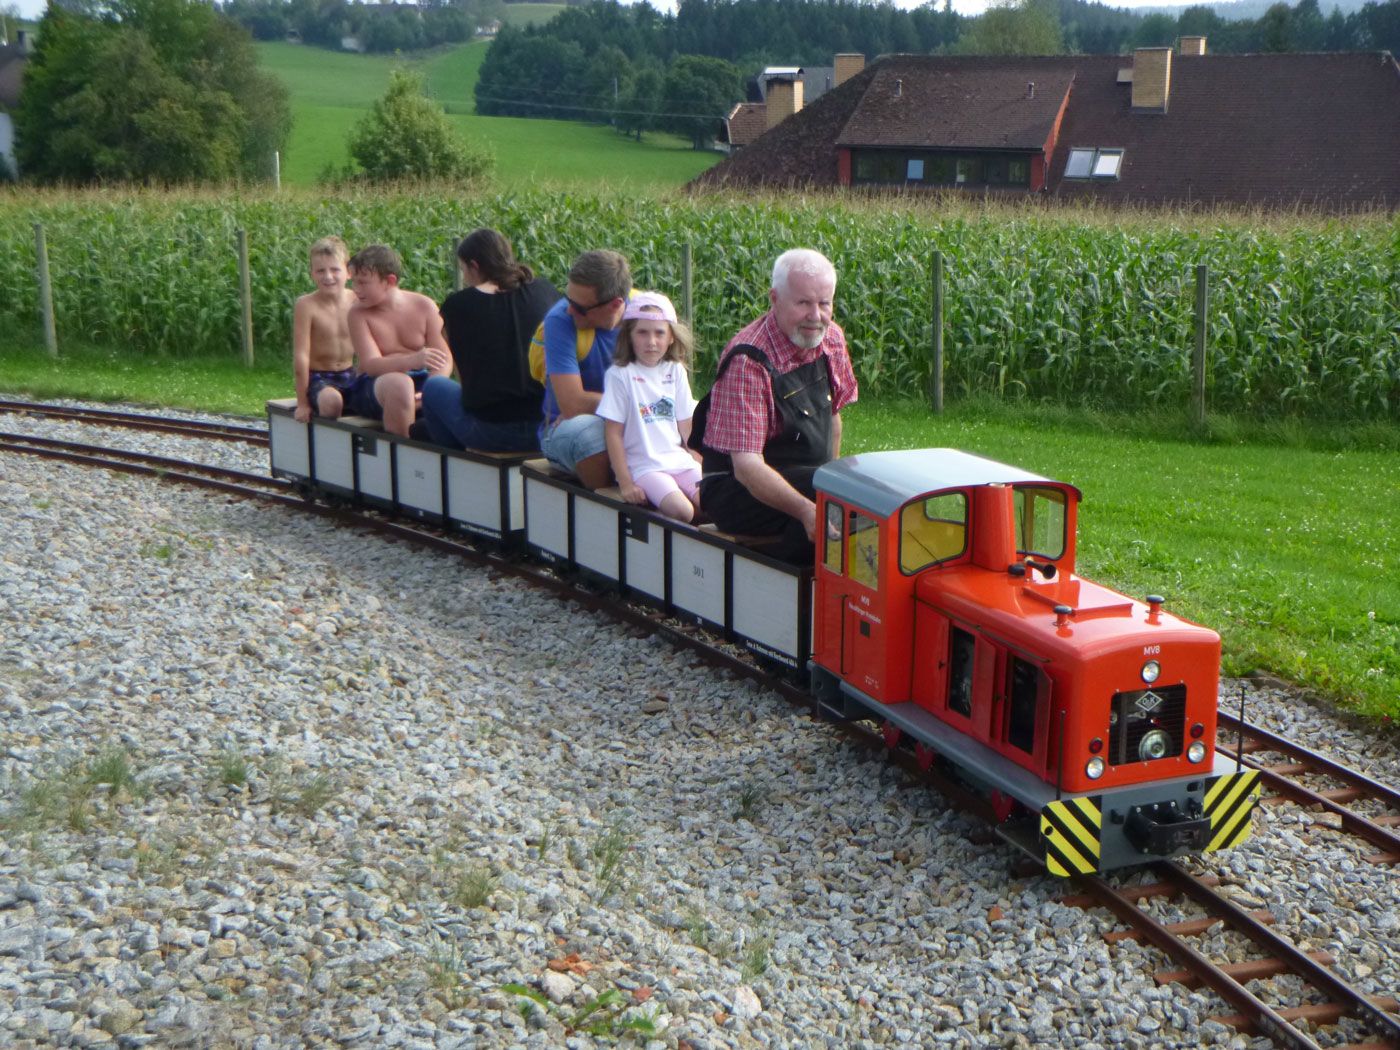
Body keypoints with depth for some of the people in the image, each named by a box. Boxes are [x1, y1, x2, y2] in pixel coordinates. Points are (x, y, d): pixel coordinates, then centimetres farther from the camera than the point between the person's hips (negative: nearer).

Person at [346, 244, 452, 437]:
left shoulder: (424, 306, 0)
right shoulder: (358, 313, -6)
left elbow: (445, 360, -5)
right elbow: (371, 365, -18)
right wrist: (413, 360, -37)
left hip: (419, 380, 2)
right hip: (374, 386, -2)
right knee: (399, 383, -37)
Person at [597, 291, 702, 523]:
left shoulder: (675, 371, 11)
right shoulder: (619, 375, -4)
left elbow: (686, 427, 15)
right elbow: (613, 434, -5)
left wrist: (702, 468, 7)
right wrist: (625, 483, -10)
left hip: (679, 460, 5)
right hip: (644, 467, -5)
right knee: (682, 511, -27)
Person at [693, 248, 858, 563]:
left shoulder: (832, 340, 2)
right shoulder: (748, 361, -22)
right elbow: (746, 465, -29)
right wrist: (806, 509, -41)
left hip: (810, 479, 7)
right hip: (737, 489, -7)